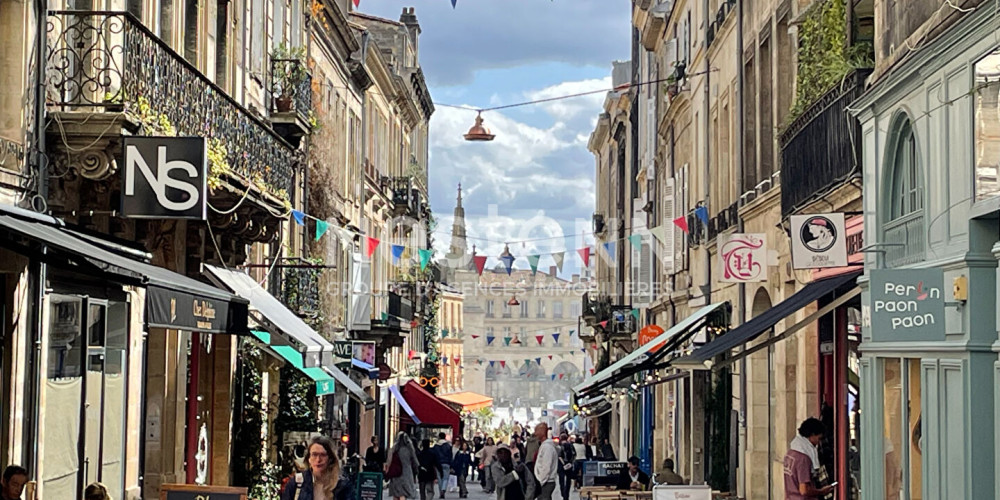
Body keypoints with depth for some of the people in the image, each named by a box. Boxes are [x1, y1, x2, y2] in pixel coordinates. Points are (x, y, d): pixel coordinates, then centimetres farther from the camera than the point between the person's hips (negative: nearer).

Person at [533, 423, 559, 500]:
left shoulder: (547, 446, -17)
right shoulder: (543, 445, 14)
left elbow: (546, 468, -21)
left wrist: (540, 482, -17)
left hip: (546, 483, -10)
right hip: (543, 483, 10)